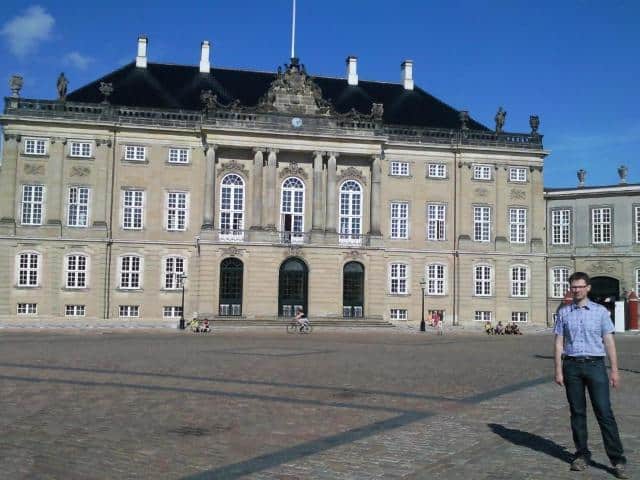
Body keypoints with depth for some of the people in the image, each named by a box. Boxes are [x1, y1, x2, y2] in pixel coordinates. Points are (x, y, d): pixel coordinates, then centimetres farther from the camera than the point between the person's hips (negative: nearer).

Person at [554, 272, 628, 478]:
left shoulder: (600, 311, 4)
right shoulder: (564, 313, 7)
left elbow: (609, 341, 3)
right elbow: (558, 343, 7)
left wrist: (614, 370, -1)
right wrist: (558, 371, 1)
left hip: (595, 364, -1)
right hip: (572, 366, 2)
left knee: (604, 412, -5)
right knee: (577, 412, 7)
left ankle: (617, 459, 1)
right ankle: (582, 455, 17)